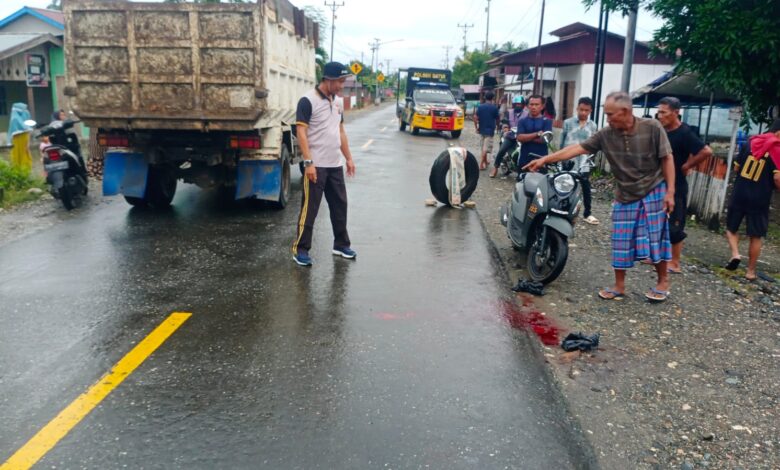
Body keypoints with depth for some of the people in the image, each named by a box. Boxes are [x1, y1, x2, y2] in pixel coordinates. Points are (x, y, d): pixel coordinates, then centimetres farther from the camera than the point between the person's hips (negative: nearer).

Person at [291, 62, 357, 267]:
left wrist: (349, 158, 17)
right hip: (316, 166, -7)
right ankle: (300, 249, 8)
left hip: (335, 165, 7)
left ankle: (341, 245, 27)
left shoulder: (338, 102, 12)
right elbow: (301, 133, -16)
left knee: (340, 205, 13)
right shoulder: (308, 101, -12)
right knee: (309, 209, -2)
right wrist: (309, 162, -22)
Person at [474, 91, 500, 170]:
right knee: (486, 148, -4)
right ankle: (481, 164, -9)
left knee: (483, 148, 17)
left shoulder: (480, 107, 0)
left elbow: (475, 118, -5)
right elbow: (498, 119, 0)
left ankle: (485, 162, 28)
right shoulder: (494, 108, -8)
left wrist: (477, 128, 4)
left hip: (481, 130, 4)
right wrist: (497, 125, 21)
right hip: (490, 130, -4)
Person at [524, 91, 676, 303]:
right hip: (625, 196, 3)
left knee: (656, 239, 2)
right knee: (621, 243, 6)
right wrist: (545, 159, -12)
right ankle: (619, 286, 17)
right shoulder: (606, 134, -8)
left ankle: (663, 281, 21)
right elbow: (577, 148, -8)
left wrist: (670, 191, -12)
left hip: (653, 192, -3)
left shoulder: (652, 128, -14)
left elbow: (667, 159, -8)